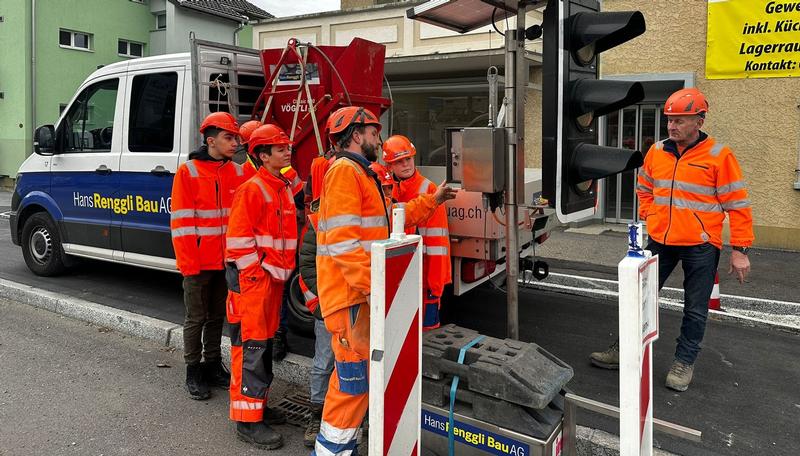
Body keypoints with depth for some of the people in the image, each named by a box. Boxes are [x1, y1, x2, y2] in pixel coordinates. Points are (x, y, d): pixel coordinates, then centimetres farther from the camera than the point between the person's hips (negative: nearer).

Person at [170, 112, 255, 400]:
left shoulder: (240, 172, 6)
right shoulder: (188, 172, -6)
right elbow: (181, 222, -9)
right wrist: (188, 263, -13)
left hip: (227, 262, 4)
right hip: (198, 263, -4)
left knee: (217, 316, 16)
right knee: (196, 319, 7)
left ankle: (213, 365, 31)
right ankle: (193, 371, 22)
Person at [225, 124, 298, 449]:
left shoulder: (284, 189, 15)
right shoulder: (253, 189, -12)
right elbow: (238, 237, -17)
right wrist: (256, 272, -16)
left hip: (273, 276, 9)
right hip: (252, 278, -9)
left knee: (266, 342, 16)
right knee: (251, 346, -5)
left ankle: (259, 404, 29)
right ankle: (247, 420, 3)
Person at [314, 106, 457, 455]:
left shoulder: (361, 174, 20)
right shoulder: (344, 170, -14)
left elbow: (391, 218, 25)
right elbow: (342, 241, -24)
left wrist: (432, 201, 24)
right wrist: (375, 285, -24)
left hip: (362, 292, 11)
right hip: (350, 294, -11)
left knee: (352, 372, 19)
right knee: (355, 374, -4)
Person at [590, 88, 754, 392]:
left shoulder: (718, 155, -9)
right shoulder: (656, 152, 5)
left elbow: (737, 204, -7)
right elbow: (645, 190, 21)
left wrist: (740, 250, -9)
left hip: (700, 246, -4)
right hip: (659, 241, 4)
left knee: (695, 310, 8)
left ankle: (684, 362, 24)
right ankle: (625, 351, 24)